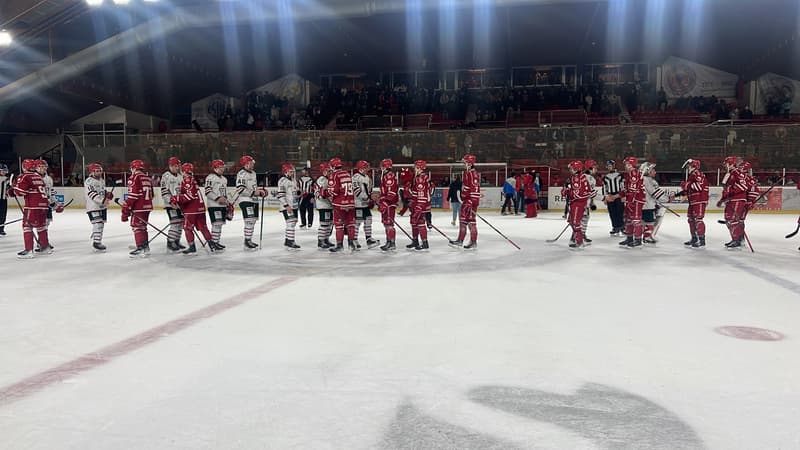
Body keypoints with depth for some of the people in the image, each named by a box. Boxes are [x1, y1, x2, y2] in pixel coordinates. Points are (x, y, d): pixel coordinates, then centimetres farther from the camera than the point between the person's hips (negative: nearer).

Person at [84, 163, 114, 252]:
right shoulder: (89, 181, -13)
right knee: (98, 224, -16)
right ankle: (96, 243, -13)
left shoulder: (102, 180, 15)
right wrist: (103, 200, -31)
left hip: (102, 206, 9)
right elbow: (92, 194, -23)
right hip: (93, 207, -9)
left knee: (101, 224, 13)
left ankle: (96, 240, 26)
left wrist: (108, 195, 3)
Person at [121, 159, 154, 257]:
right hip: (147, 207, 8)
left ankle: (141, 248, -8)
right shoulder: (148, 178, 13)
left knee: (137, 227, -3)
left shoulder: (134, 178, -11)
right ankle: (145, 247, 23)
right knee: (143, 227, 18)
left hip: (138, 208, -8)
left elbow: (132, 196, -17)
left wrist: (126, 210, -14)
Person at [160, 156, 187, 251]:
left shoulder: (180, 176, 15)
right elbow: (164, 191, -14)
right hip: (171, 204, -8)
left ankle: (176, 241, 21)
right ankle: (170, 243, -5)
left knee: (181, 223, 9)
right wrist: (171, 201, -22)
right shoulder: (166, 176, -8)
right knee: (175, 223, -14)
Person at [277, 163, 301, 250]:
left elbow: (297, 193, 25)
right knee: (291, 223, -15)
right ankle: (290, 243, -13)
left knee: (293, 222, 12)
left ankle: (287, 241, 23)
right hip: (287, 207, -9)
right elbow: (280, 195, -16)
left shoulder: (293, 180, 15)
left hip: (294, 206, 9)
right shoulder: (282, 181, -11)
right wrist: (286, 206, -21)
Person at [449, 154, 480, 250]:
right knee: (462, 220, 14)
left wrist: (473, 203, -25)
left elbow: (475, 189, -22)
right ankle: (460, 241, 23)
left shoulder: (473, 173, -16)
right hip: (466, 200, 10)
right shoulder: (466, 173, 16)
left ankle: (473, 243, 0)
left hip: (472, 200, -10)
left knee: (471, 221, -7)